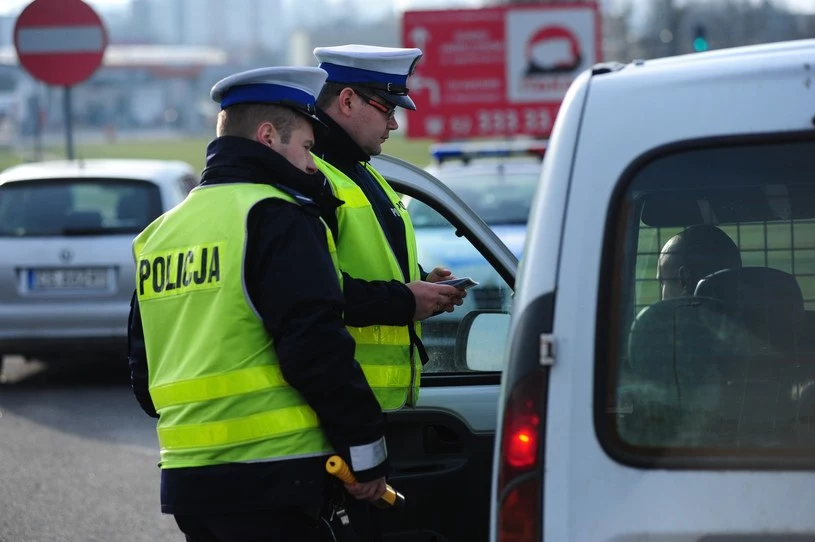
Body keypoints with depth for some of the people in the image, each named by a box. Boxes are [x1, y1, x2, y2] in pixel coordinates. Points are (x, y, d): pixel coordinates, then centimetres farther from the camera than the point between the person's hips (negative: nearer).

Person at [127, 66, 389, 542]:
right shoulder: (274, 218, -9)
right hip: (273, 480, -8)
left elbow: (142, 366, 22)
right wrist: (366, 450, -8)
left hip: (185, 479, 8)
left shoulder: (160, 234, 17)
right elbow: (316, 347, -15)